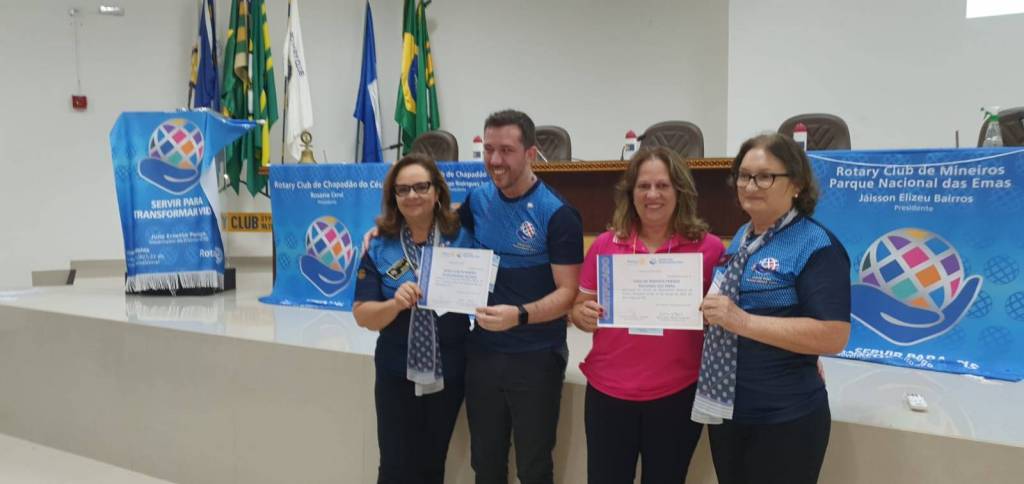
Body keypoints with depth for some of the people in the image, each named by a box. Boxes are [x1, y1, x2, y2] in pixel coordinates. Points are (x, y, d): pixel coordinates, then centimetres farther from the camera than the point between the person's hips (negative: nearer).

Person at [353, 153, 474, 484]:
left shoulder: (461, 240, -4)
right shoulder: (379, 248, -5)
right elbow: (363, 316, -8)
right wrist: (396, 304, -25)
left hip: (448, 374, 1)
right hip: (397, 376, 0)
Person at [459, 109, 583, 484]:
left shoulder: (557, 214, -14)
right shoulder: (477, 200, 2)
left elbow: (568, 292, -16)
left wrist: (519, 315, -32)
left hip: (536, 358, -5)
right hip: (482, 352, 5)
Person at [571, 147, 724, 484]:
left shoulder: (709, 247, -4)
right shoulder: (605, 245, 1)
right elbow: (579, 308, 8)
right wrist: (584, 315, -12)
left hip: (677, 394, -1)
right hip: (608, 392, 1)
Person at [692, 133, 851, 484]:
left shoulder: (816, 245, -15)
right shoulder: (742, 238, 10)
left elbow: (834, 336, -22)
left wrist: (743, 321, -25)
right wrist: (710, 311, 5)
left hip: (783, 422, -7)